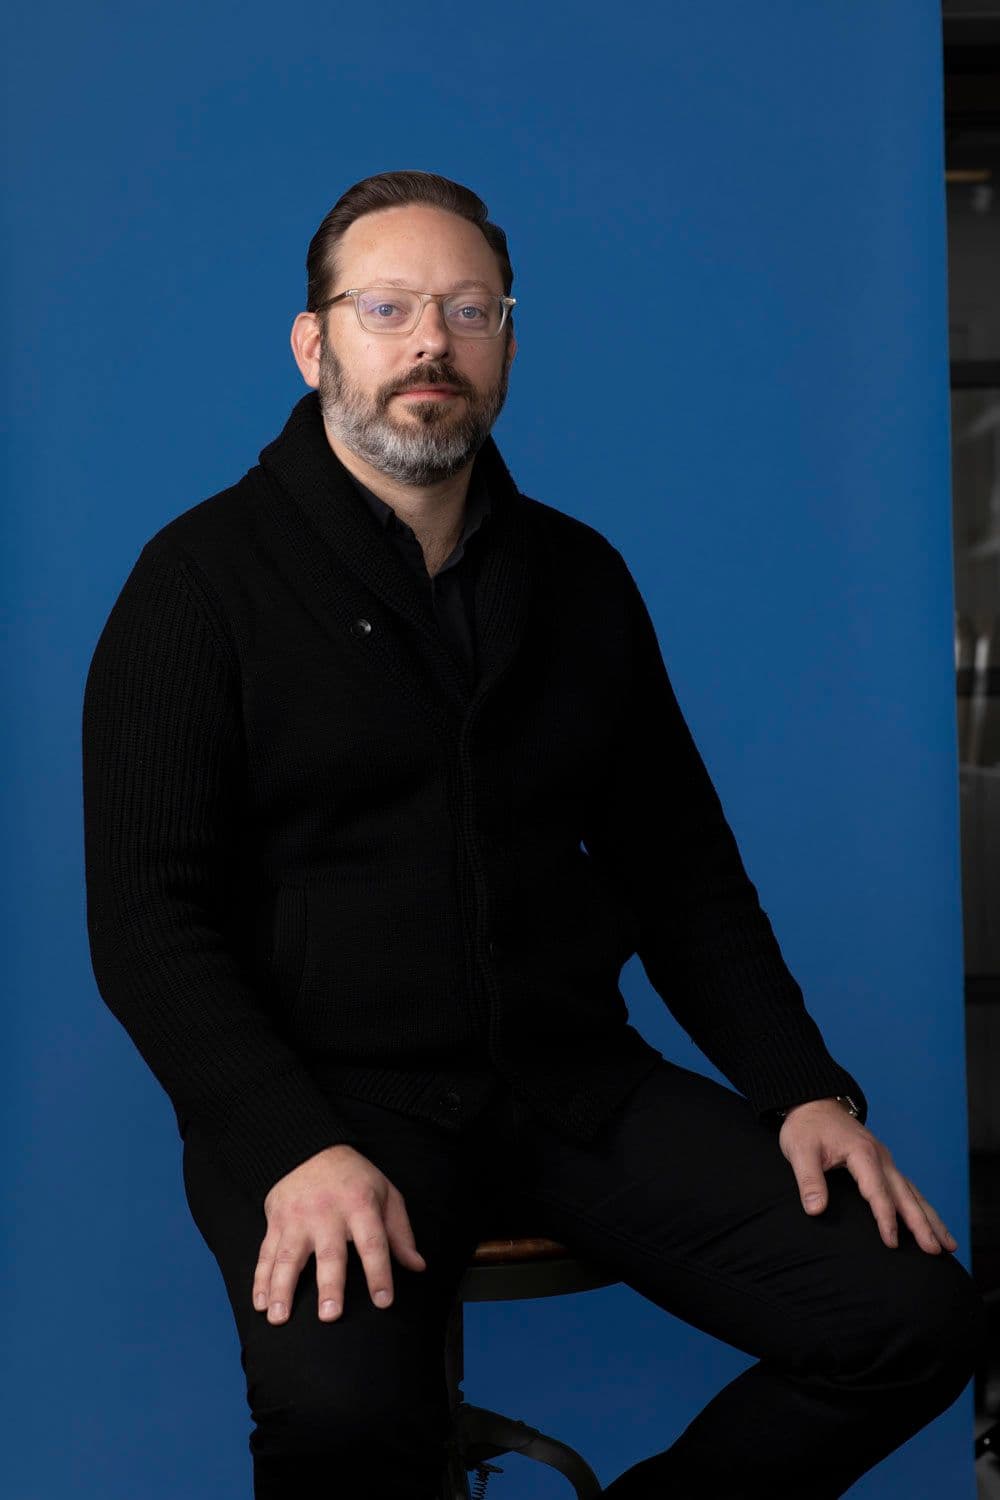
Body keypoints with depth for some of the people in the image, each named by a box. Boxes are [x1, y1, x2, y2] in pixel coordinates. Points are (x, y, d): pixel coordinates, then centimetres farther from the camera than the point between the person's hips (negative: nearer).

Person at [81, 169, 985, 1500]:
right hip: (323, 1094, -4)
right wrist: (294, 1152, -21)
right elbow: (146, 915, -7)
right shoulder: (206, 578, 0)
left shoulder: (579, 576, 14)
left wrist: (803, 1088, 2)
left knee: (914, 1315, -13)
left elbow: (683, 870, 17)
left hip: (575, 1081, 5)